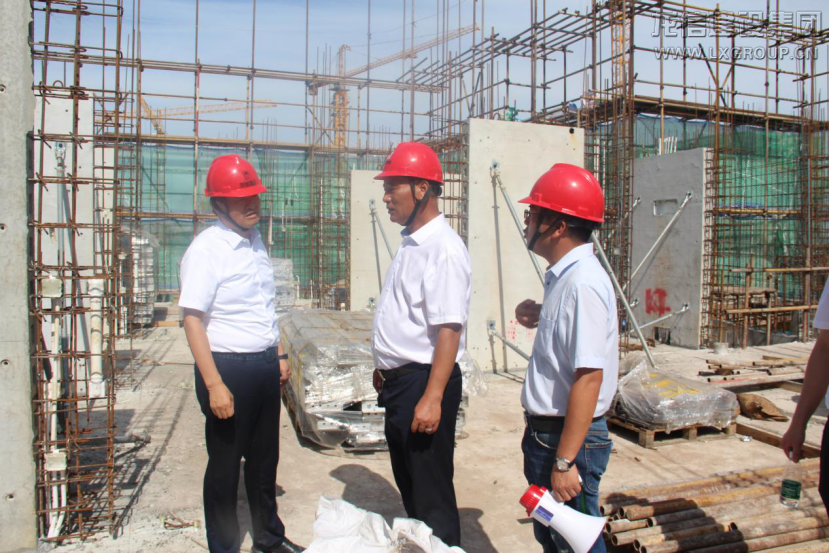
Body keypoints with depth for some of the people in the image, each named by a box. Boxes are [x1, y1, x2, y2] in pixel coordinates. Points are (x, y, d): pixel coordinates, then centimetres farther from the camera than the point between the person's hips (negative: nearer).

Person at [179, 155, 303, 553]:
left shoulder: (255, 241, 9)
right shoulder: (206, 249, -14)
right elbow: (192, 319, -18)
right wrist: (214, 385, -22)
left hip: (265, 366, 7)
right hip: (228, 367, -7)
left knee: (264, 459, 20)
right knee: (225, 467, 8)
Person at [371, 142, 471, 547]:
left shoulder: (443, 248, -20)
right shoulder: (411, 243, 11)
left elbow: (449, 329, -25)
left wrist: (432, 397, -28)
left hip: (424, 381, -10)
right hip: (399, 379, 10)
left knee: (431, 491, 3)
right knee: (407, 480, 23)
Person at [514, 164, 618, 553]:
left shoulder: (583, 283, -23)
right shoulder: (563, 276, 8)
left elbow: (589, 377, -27)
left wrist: (565, 461, -25)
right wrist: (539, 319, 2)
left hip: (570, 438, -10)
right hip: (545, 433, 10)